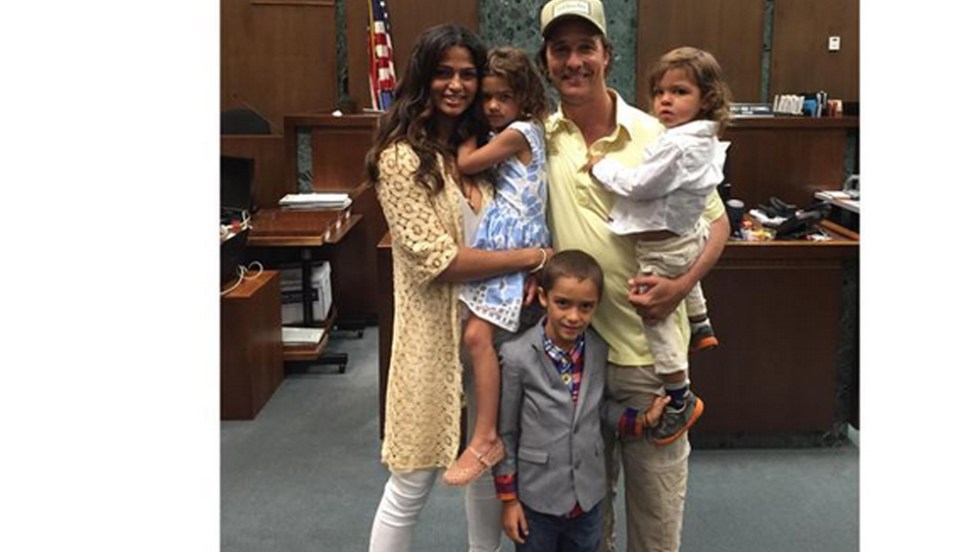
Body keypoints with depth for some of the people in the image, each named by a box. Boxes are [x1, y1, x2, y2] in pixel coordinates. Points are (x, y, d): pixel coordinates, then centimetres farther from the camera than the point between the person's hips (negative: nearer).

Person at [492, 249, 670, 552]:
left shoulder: (600, 350, -7)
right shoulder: (517, 356, -19)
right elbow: (505, 434, -10)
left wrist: (642, 420, -5)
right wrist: (508, 499, -6)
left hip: (588, 496, 4)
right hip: (537, 498, -4)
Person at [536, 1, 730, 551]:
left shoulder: (658, 138, -6)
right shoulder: (538, 139, 0)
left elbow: (716, 220, 1)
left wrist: (681, 285, -16)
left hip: (649, 347, -2)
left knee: (657, 493, 12)